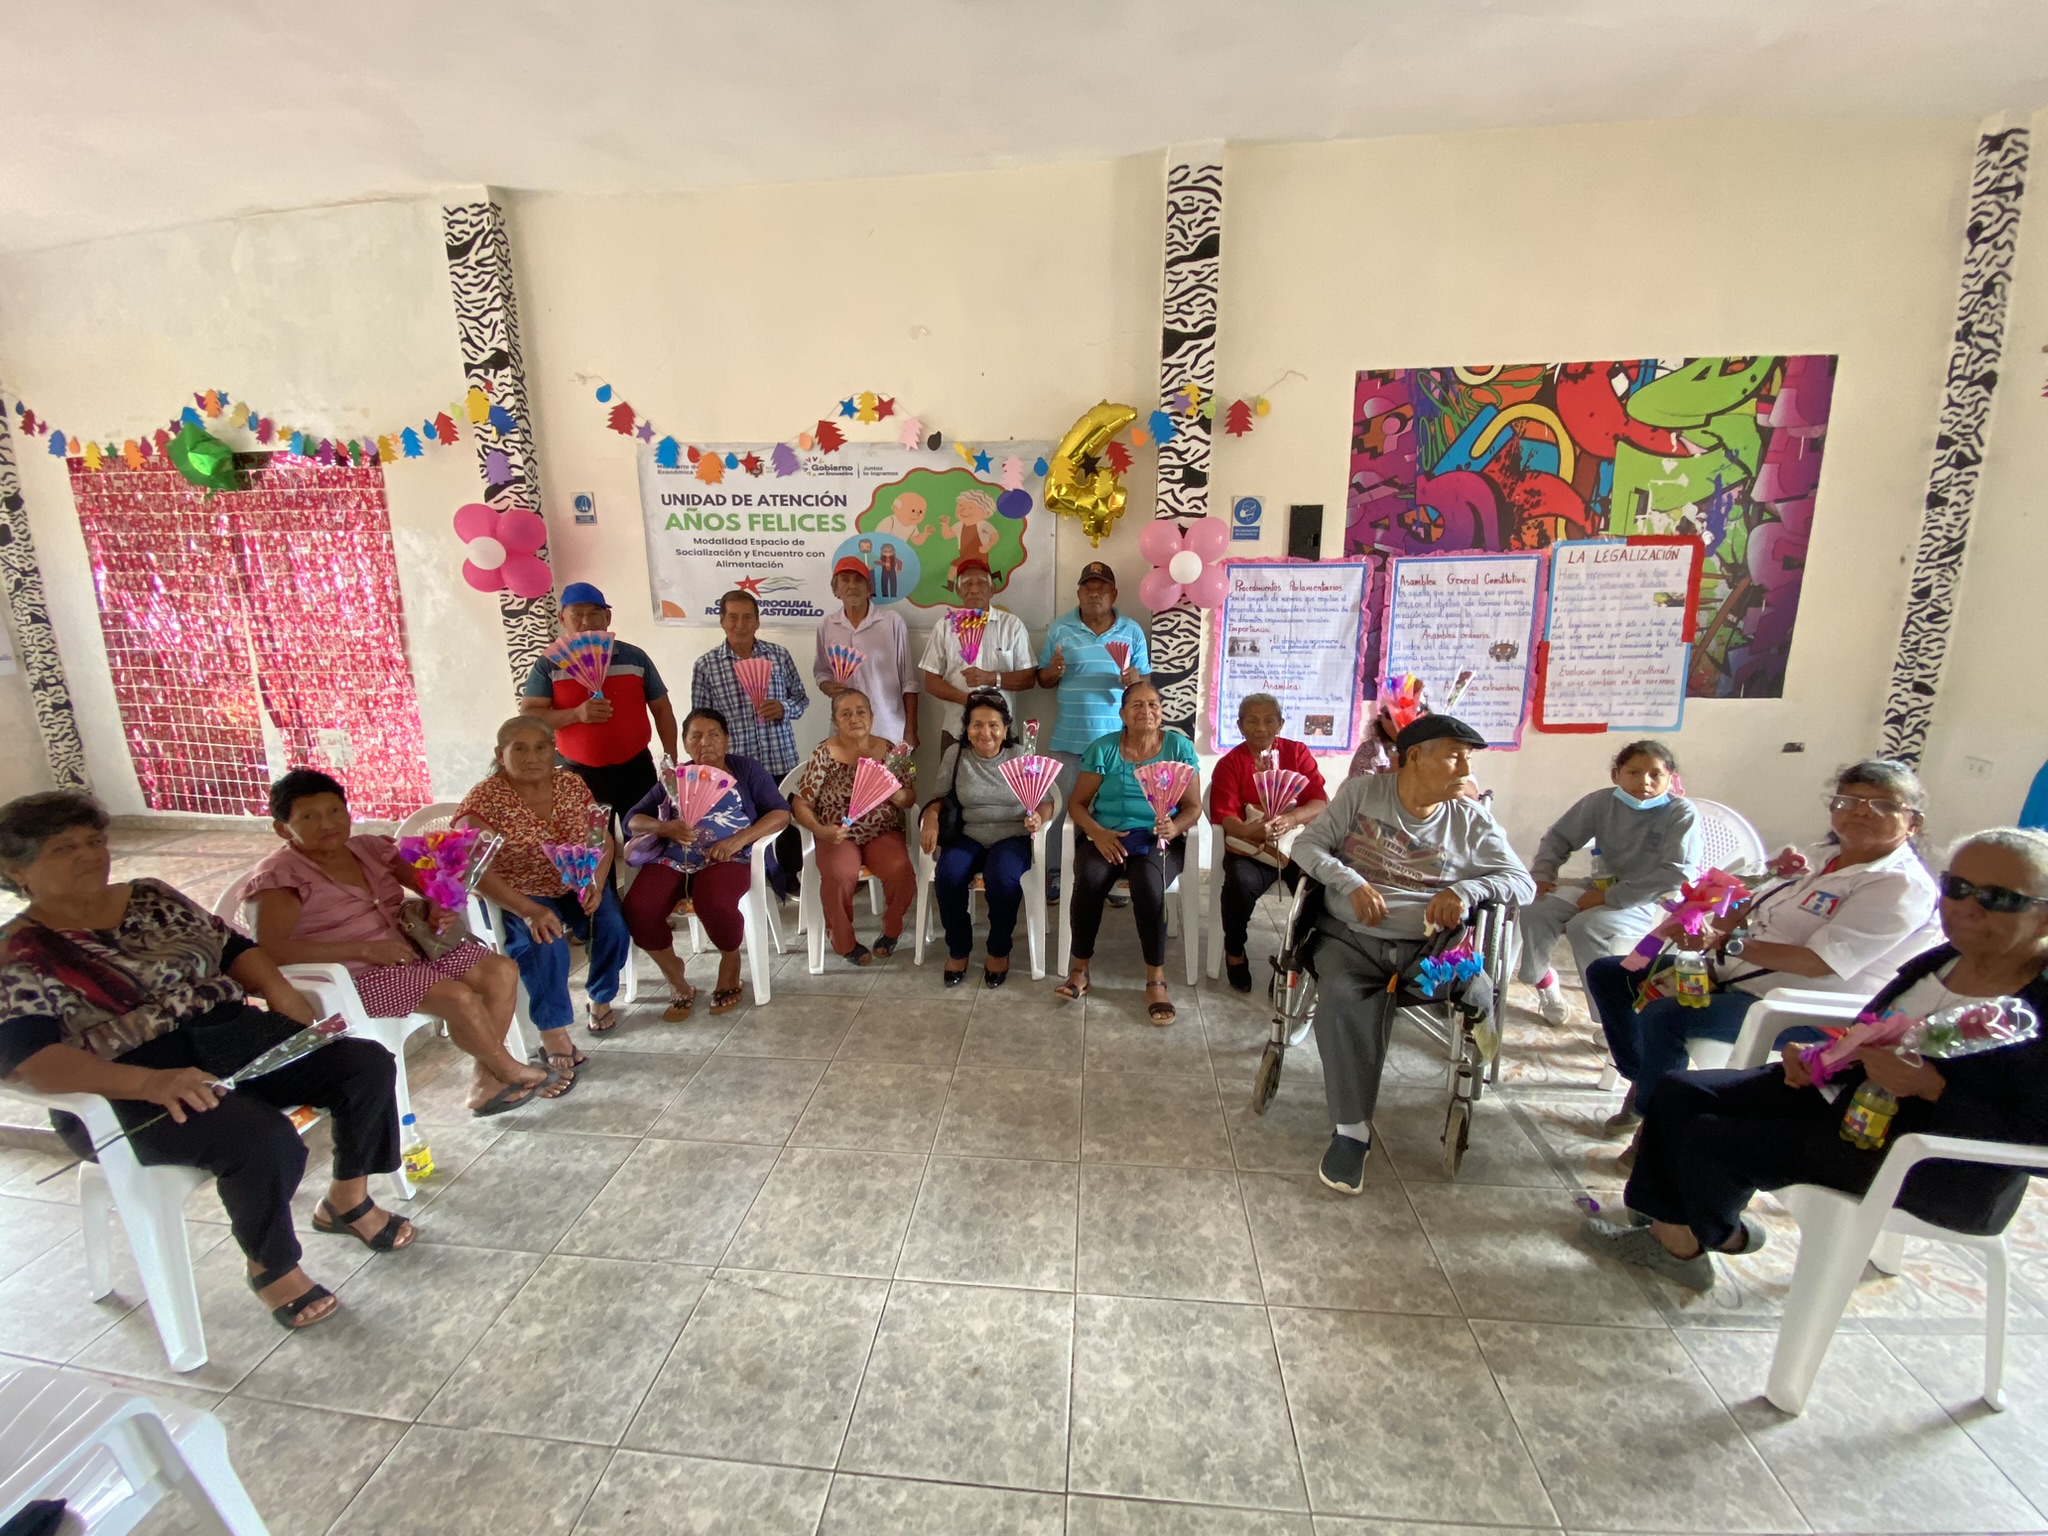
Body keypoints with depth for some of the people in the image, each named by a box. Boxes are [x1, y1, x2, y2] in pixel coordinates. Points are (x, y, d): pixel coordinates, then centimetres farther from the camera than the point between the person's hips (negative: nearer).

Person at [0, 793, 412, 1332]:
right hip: (131, 1090, -5)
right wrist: (151, 1082, -34)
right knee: (264, 1138, -31)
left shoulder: (151, 897, 12)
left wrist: (287, 1001, -6)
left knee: (368, 1063, -13)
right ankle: (271, 1266, -1)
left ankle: (346, 1198, 12)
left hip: (232, 1033, 6)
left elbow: (233, 948, 14)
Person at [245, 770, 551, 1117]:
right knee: (459, 997, -26)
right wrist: (365, 949, -25)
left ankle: (486, 1082, -4)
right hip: (354, 976, -7)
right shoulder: (279, 876, -9)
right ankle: (512, 1071, 0)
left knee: (502, 971, -9)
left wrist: (439, 908, -15)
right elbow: (269, 949, -22)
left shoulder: (368, 848, 9)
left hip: (410, 947, 7)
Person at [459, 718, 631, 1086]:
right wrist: (529, 910, -34)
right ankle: (554, 1036, -20)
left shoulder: (571, 784, -2)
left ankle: (601, 999, 5)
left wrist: (596, 883, -19)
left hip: (578, 886, 3)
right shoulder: (483, 801, -14)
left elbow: (603, 839, 1)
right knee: (545, 944, -31)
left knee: (613, 928, -22)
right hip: (520, 898, -3)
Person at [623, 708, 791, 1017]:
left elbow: (780, 813, 1)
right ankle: (675, 978, 3)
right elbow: (632, 820, 12)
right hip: (671, 859, 3)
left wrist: (739, 839, -14)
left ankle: (731, 961, 0)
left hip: (726, 858, -3)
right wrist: (664, 828, -11)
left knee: (713, 904, -35)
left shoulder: (746, 770, 9)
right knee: (637, 910, -25)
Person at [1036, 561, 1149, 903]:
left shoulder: (1133, 631, 6)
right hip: (1068, 737, 0)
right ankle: (1055, 874, 14)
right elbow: (1042, 678, 8)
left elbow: (1146, 680, 10)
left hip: (1116, 737, 1)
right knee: (1059, 805, 1)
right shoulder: (1060, 628, 4)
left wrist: (1135, 679, -13)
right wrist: (1053, 671, -15)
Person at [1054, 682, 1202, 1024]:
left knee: (1148, 884, -34)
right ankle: (1080, 969, -13)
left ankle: (1156, 979, -19)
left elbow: (1193, 806, 3)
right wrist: (1098, 832, -16)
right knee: (1089, 879, -31)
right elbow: (1077, 803, 3)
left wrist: (1174, 828, -20)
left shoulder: (1180, 747, 4)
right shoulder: (1103, 748, 4)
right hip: (1105, 837, 1)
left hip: (1159, 840, 0)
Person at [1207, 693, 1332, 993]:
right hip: (1249, 848, -2)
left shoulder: (1298, 753, 9)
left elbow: (1321, 801, -2)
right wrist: (1250, 830, -31)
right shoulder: (1230, 763, 3)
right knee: (1240, 883, -33)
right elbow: (1223, 813, -8)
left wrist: (1291, 819, -24)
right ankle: (1235, 952, -4)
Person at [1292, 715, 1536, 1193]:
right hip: (1350, 936, -2)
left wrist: (1467, 890, -15)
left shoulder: (1472, 820, 9)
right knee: (1342, 997, -32)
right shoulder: (1362, 791, 6)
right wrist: (1351, 882, -17)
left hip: (1427, 945, 2)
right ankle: (1351, 1130, -21)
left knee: (1476, 995, -26)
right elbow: (1308, 844, 2)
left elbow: (1523, 882, 6)